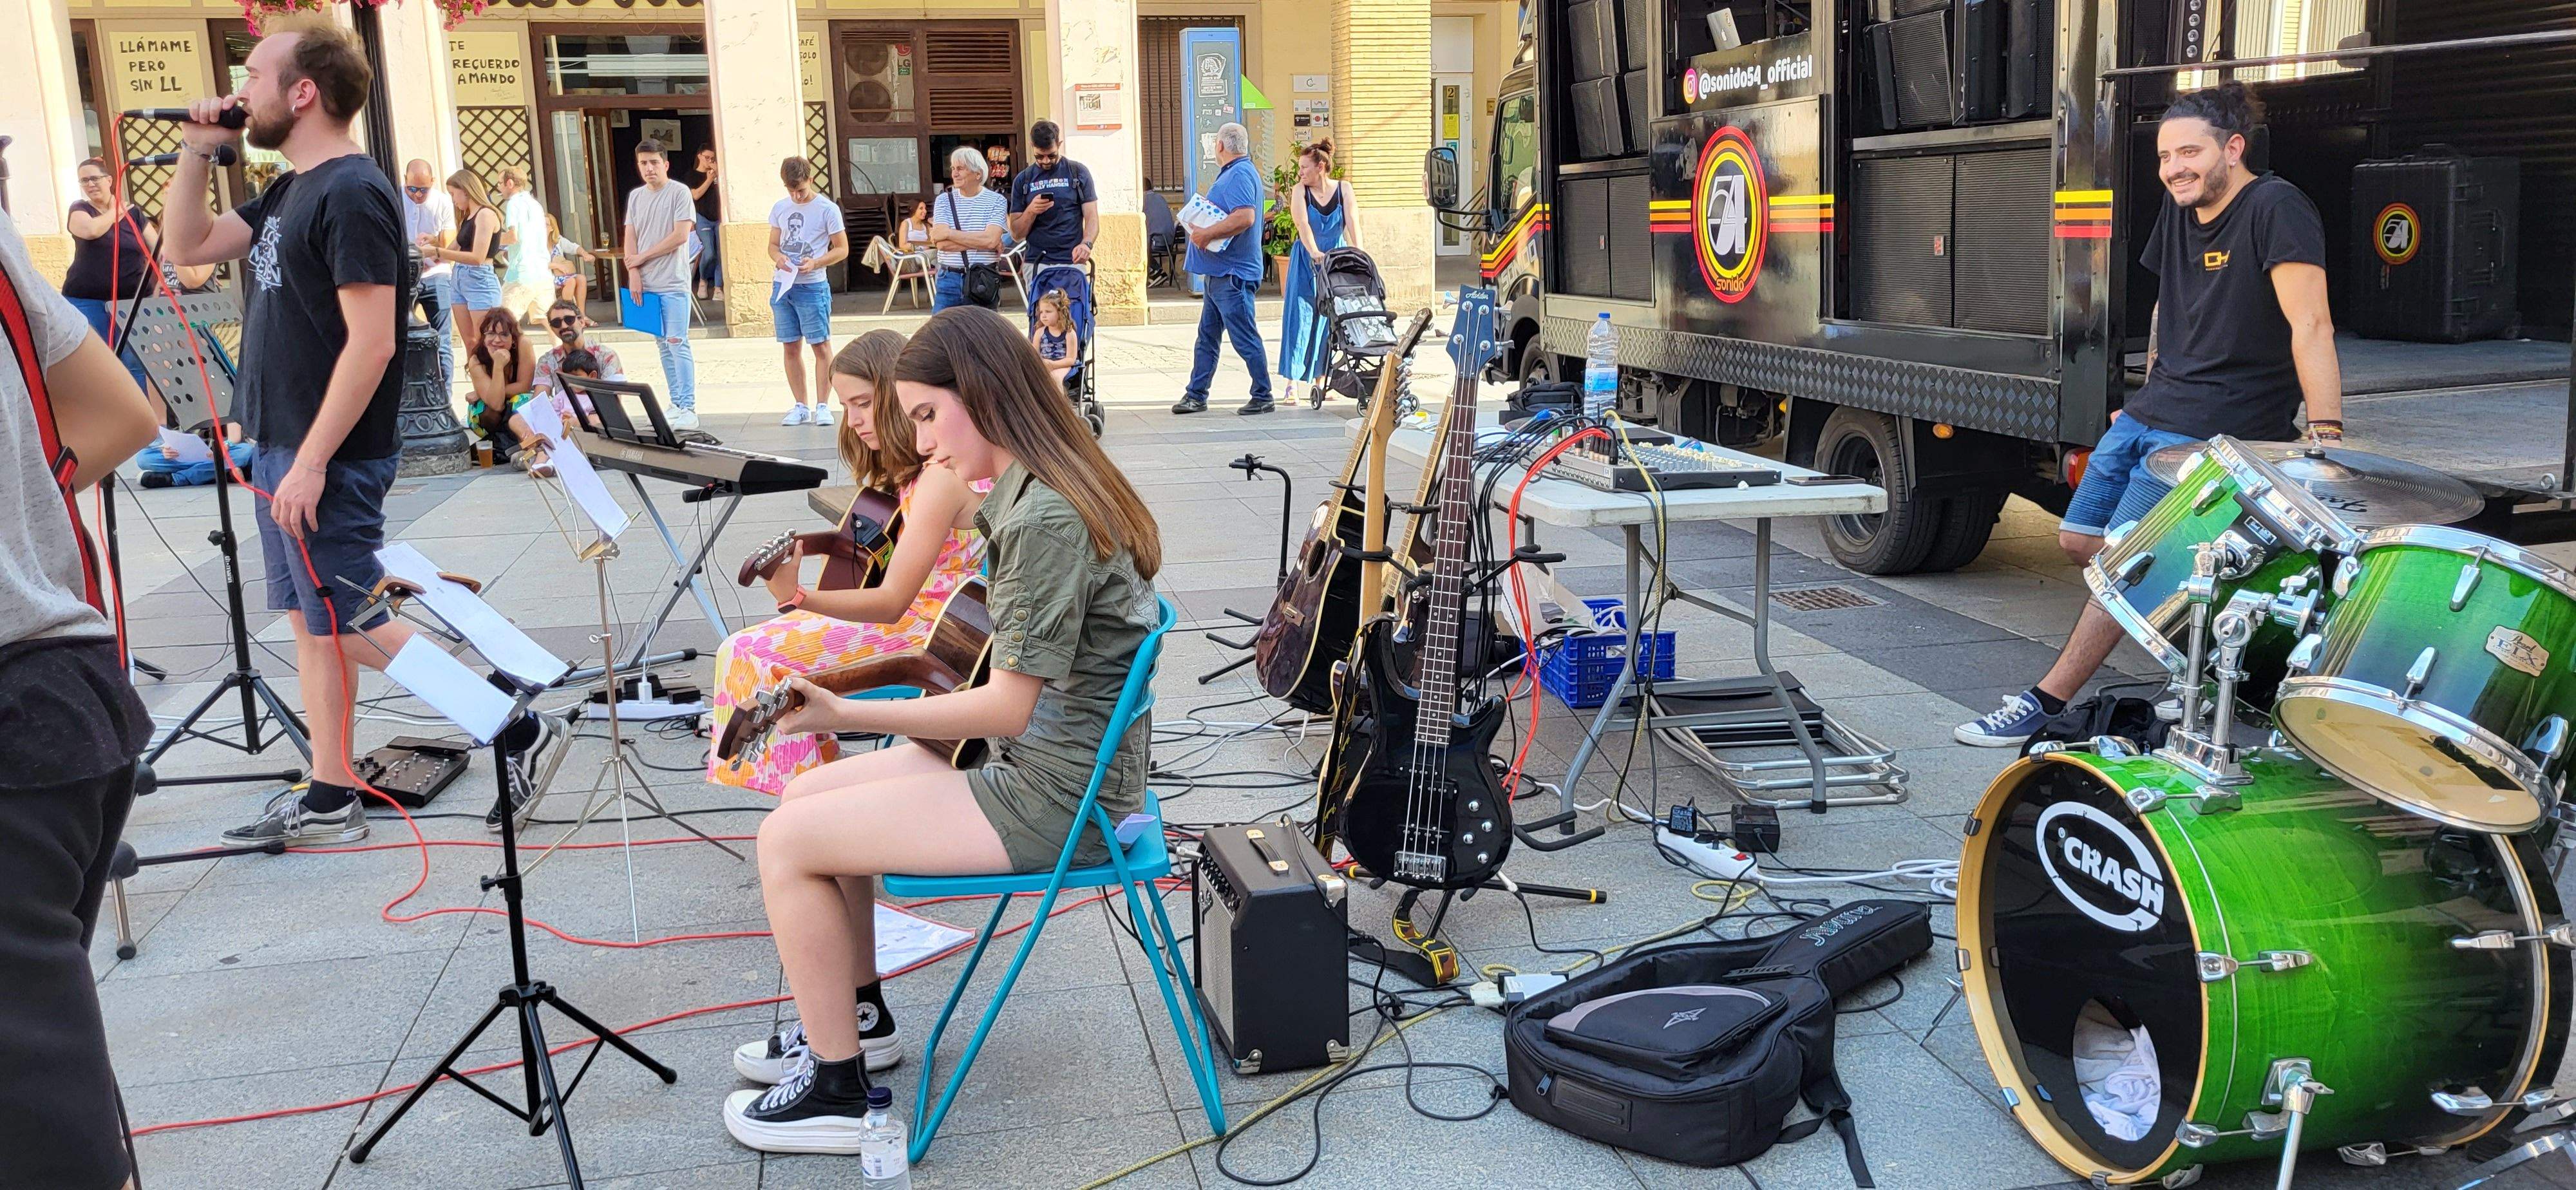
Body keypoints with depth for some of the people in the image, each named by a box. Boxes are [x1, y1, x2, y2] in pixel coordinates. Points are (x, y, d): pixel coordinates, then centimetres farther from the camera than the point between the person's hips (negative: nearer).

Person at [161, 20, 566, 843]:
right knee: (313, 624, 12)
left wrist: (312, 462, -23)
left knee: (355, 629, -5)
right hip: (283, 450, 10)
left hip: (328, 461, -10)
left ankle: (517, 730, 4)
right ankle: (328, 801, 19)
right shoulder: (290, 192, 13)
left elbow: (371, 344, -23)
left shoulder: (351, 195, -17)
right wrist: (197, 152, 10)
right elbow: (187, 247, 22)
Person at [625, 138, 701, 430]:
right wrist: (633, 272, -2)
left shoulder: (679, 192, -4)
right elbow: (631, 238, 13)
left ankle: (688, 409, -11)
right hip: (646, 284, 6)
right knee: (664, 346, 9)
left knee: (677, 343, -11)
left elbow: (681, 235, -12)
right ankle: (676, 404, 14)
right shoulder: (635, 196, 14)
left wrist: (643, 258, -6)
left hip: (673, 283, -6)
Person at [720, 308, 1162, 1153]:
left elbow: (1009, 706, -24)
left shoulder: (1041, 519, -24)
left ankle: (838, 1093, 6)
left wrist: (845, 715, -21)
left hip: (1056, 797, -10)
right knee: (806, 795, 16)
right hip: (1038, 759, 10)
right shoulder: (1036, 491, 8)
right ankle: (855, 1013, 32)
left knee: (787, 840, -7)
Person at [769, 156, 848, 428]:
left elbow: (842, 249, -4)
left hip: (813, 286, -5)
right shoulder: (779, 208, 10)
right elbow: (773, 244, 16)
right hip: (782, 285, 5)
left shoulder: (827, 209, -4)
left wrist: (815, 263, -19)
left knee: (821, 345, -2)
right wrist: (778, 258, -7)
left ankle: (822, 406, 4)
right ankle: (800, 406, 15)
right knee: (790, 347, 7)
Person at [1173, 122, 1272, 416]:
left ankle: (1263, 397, 4)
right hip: (1220, 271, 11)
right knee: (1207, 336, 13)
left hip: (1233, 273, -11)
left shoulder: (1240, 174, -15)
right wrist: (1203, 231, 11)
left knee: (1245, 339, -4)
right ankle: (1196, 396, 18)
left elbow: (1245, 217, -29)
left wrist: (1206, 234, -23)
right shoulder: (1233, 173, 18)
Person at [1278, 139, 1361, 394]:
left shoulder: (1343, 189, -1)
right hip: (1307, 261, -2)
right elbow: (1303, 224, -18)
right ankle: (1292, 382, -6)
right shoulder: (1299, 191, -5)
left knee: (1330, 320, 4)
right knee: (1300, 318, -7)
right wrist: (1315, 253, -34)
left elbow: (1353, 223, -10)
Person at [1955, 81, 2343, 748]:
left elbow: (2310, 325, -24)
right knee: (2078, 542, 10)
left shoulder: (2275, 209, -15)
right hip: (2149, 414, 9)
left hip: (2217, 430, -9)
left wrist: (2326, 433, -33)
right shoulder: (2181, 211, 11)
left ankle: (2046, 704, -3)